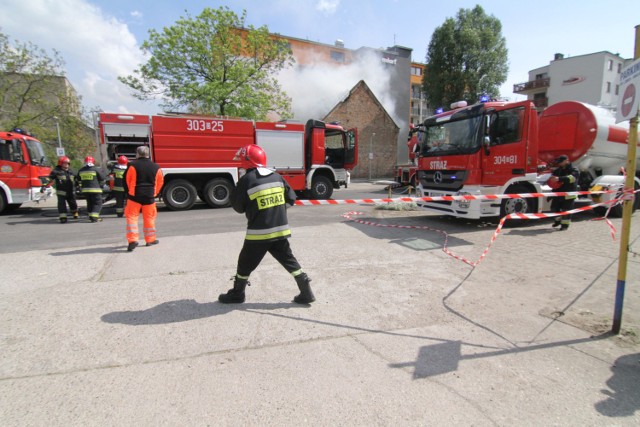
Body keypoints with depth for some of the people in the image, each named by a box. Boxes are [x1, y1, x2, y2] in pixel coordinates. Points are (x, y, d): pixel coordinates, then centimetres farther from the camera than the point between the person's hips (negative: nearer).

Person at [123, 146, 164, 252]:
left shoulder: (133, 165, -7)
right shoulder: (156, 167, 3)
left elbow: (126, 180, -2)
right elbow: (160, 182, 8)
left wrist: (128, 192, 13)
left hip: (134, 196, -2)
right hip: (149, 197, 3)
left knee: (132, 217, 5)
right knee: (149, 218, 13)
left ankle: (132, 240, -5)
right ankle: (150, 240, 19)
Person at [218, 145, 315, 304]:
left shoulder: (246, 180, -10)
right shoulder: (277, 177, 4)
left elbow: (238, 207, -2)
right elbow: (291, 198, 8)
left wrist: (235, 193, 15)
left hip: (258, 232, -4)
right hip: (280, 230, 5)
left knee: (246, 263, 14)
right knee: (289, 260, 13)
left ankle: (237, 294, 30)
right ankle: (306, 292, 13)